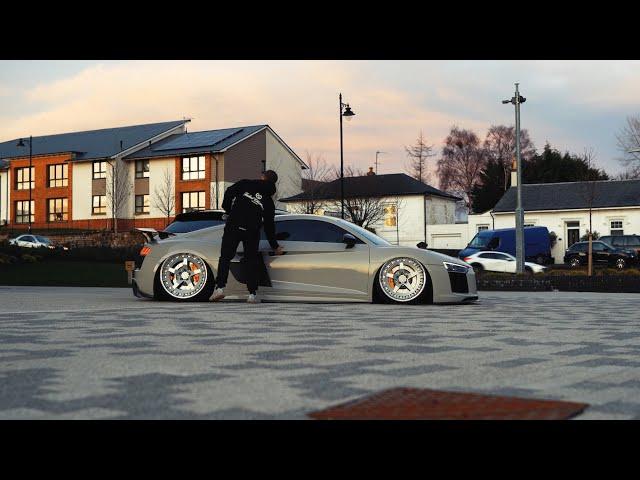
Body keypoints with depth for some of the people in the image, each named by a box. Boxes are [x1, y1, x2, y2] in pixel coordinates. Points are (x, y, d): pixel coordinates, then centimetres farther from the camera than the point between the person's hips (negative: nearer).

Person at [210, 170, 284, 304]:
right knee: (251, 261, 9)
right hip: (252, 231, 1)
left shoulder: (246, 184, 13)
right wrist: (275, 246, 29)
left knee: (225, 257, 5)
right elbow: (269, 226, 20)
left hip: (233, 225, -1)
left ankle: (220, 287, -7)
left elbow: (229, 192, 1)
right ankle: (252, 294, 4)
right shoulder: (269, 202, 17)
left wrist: (227, 209, 17)